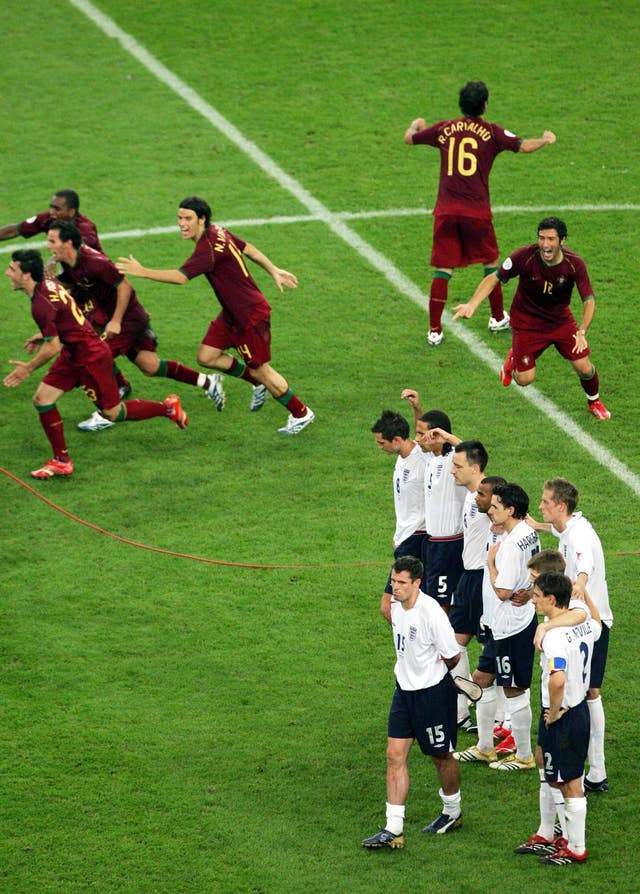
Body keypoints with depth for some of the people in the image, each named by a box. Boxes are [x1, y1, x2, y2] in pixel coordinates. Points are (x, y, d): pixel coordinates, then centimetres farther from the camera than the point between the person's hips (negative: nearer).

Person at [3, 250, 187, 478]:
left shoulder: (41, 305, -28)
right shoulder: (48, 285, 0)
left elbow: (53, 348, -24)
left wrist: (29, 368, -11)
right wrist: (44, 336, 17)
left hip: (91, 359, -10)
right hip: (73, 355, 10)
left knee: (113, 413, 6)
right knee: (42, 399, 3)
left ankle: (168, 408, 24)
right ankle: (61, 461, 11)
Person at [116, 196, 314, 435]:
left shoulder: (209, 249, -28)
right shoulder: (217, 232, 1)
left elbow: (181, 277, -37)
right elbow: (248, 249, 13)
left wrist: (142, 271, -32)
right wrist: (273, 271, 21)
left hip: (250, 315, -10)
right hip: (232, 314, 10)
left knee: (259, 369, 3)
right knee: (207, 357, 8)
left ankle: (301, 414, 21)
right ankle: (258, 384, 28)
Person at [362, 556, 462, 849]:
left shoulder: (431, 612, -25)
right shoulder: (395, 605, 0)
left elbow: (453, 656, -15)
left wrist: (434, 670, 2)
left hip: (433, 691, -7)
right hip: (405, 689, 7)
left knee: (441, 757, 10)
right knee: (395, 756, 1)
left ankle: (452, 813, 35)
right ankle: (393, 830, 3)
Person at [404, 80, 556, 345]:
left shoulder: (444, 129, 6)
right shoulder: (491, 132, -2)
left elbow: (409, 139, 17)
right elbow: (523, 146, -7)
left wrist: (415, 125, 41)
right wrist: (546, 140, 14)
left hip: (445, 211, 2)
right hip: (477, 211, -2)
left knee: (442, 269, 4)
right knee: (490, 263, 19)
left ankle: (434, 330, 1)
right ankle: (498, 318, 31)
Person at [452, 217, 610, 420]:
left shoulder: (574, 264, -22)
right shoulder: (525, 256, -26)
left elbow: (588, 300, -18)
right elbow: (494, 278, -14)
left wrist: (582, 332, -33)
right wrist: (471, 305, -26)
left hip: (561, 320, 1)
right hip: (527, 323, -1)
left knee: (584, 368, -5)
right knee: (524, 379, -4)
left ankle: (594, 402, 30)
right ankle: (514, 358, 34)